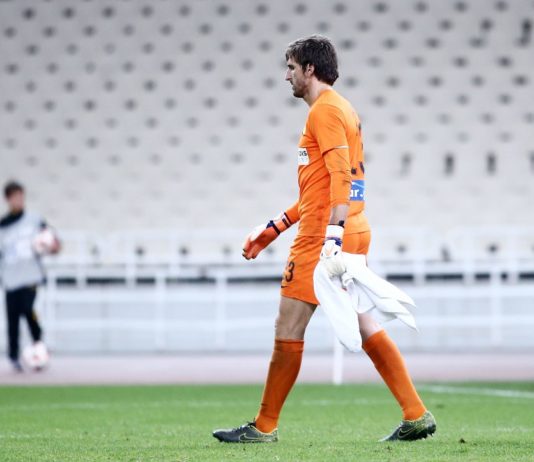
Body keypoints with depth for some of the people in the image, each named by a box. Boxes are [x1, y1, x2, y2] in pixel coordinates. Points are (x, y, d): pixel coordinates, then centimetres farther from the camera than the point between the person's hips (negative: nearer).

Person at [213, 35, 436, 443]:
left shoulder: (325, 110, -10)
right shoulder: (341, 108, 21)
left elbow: (341, 177, -22)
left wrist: (331, 242, -30)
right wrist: (274, 228, 27)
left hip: (323, 239, -10)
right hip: (354, 234, 10)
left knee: (288, 330, -3)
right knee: (366, 328, 7)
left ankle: (265, 427, 4)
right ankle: (416, 416, 1)